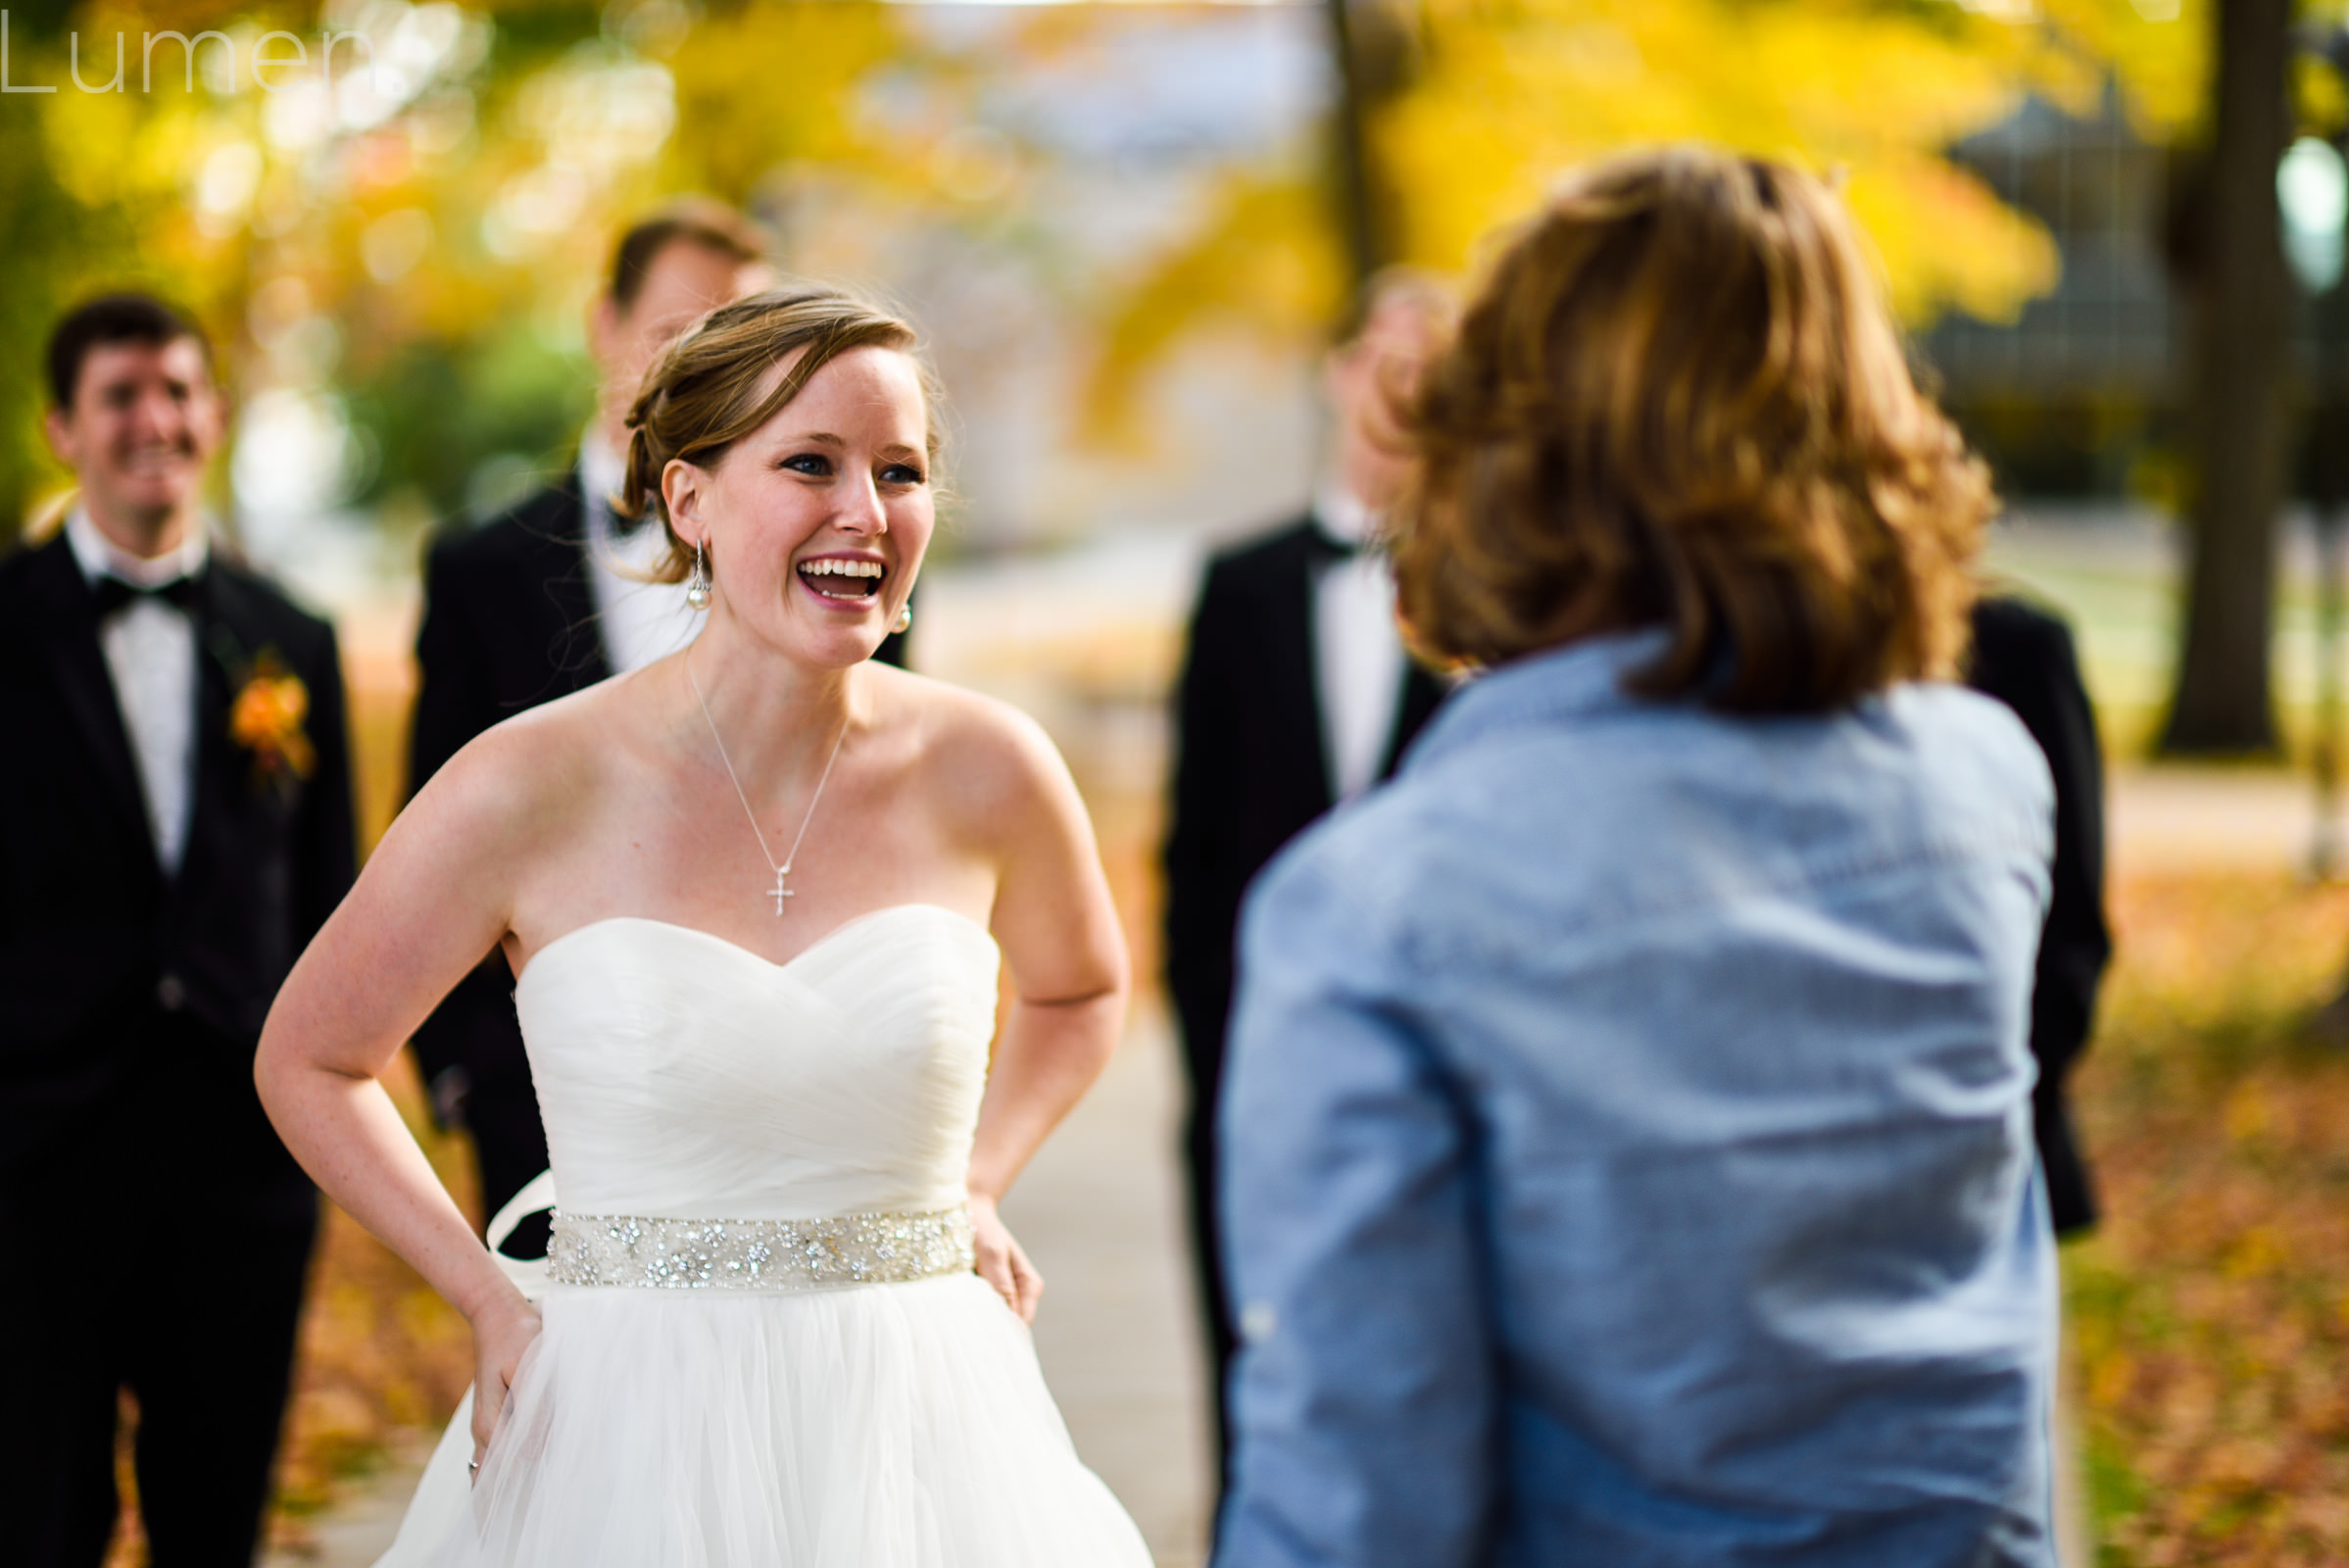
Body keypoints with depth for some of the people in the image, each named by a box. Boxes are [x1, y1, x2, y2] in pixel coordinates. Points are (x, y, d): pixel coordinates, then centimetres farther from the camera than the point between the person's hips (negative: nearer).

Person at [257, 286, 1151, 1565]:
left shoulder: (985, 774, -4)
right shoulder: (532, 789, -10)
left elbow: (1078, 990, 19)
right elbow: (307, 1064, 5)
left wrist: (969, 1193, 6)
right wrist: (494, 1308, -1)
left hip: (922, 1429, 2)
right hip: (633, 1438, -2)